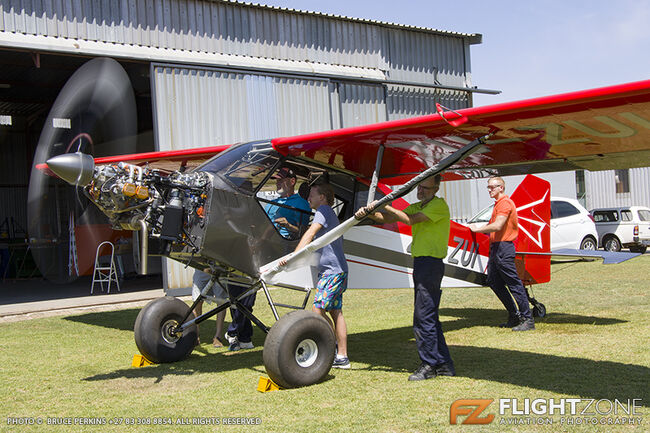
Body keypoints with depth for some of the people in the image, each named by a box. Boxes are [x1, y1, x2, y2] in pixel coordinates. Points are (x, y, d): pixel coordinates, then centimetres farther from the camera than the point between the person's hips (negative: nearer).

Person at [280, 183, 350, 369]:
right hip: (337, 270, 10)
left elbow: (309, 235, -20)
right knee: (335, 312, 9)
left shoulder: (324, 210, -8)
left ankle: (335, 349, -5)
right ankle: (342, 356, 10)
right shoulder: (330, 214, 22)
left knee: (318, 309, -13)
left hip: (332, 270, -10)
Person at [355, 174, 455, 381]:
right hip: (421, 264, 10)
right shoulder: (416, 207, 19)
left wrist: (385, 207, -13)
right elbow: (388, 218, 10)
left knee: (423, 318, -8)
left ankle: (429, 365, 0)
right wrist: (368, 213, -7)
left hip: (431, 263, -10)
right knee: (430, 317, 12)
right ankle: (444, 365, 19)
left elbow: (411, 220, -18)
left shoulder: (439, 205, -7)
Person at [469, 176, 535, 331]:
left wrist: (478, 229, -12)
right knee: (494, 282, 12)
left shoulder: (505, 202, -12)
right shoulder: (498, 204, 20)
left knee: (514, 284, -7)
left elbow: (497, 226, -22)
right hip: (496, 247, 11)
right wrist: (480, 229, 13)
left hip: (504, 248, -11)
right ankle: (514, 316, 18)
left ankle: (528, 320, -3)